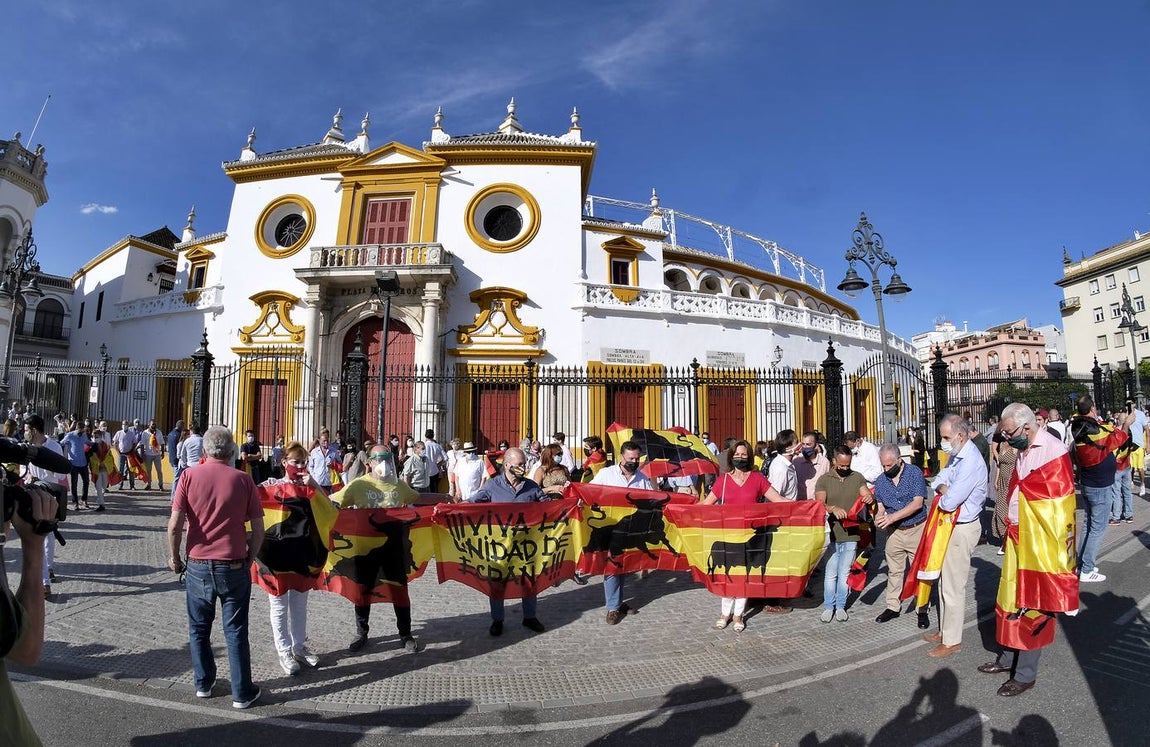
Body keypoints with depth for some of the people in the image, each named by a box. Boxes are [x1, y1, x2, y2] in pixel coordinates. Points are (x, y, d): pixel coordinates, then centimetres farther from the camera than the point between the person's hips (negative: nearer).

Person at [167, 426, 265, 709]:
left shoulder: (190, 476, -5)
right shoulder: (243, 479, -5)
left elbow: (174, 525, -9)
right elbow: (258, 530, -4)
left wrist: (174, 557, 7)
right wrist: (249, 559, 10)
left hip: (198, 566, 1)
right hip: (234, 567, -1)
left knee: (199, 629, 20)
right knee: (235, 632, 9)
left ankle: (203, 684, 33)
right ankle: (242, 693, 17)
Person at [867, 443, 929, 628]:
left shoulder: (915, 473, -13)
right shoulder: (881, 480, 1)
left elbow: (918, 503, -19)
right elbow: (880, 506, 2)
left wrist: (892, 517, -26)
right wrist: (878, 517, -22)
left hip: (917, 529, -4)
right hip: (894, 531, 4)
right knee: (894, 571, 11)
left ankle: (922, 610, 18)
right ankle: (893, 607, 23)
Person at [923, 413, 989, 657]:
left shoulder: (971, 463, -26)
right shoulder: (957, 455, 5)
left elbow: (949, 502, -28)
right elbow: (941, 478, 11)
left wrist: (943, 498, -7)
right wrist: (944, 489, -11)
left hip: (962, 529, -10)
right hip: (950, 526, 10)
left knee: (953, 587, 2)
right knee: (945, 581, 19)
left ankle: (952, 641, 15)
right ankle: (945, 630, 33)